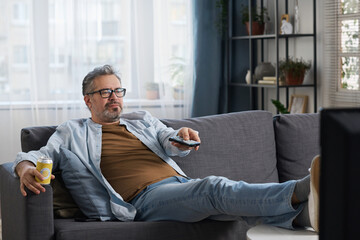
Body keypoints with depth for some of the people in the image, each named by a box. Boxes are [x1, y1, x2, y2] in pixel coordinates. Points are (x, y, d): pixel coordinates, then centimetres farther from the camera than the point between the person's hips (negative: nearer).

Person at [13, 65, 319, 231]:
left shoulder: (142, 120, 31)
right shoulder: (73, 132, 21)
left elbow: (170, 142, 18)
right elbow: (39, 155, 13)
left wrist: (182, 138, -9)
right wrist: (26, 169, -14)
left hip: (183, 185, 6)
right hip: (145, 197, -5)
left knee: (232, 197, -29)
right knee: (216, 187, -35)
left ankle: (303, 212, -55)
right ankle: (302, 190, -57)